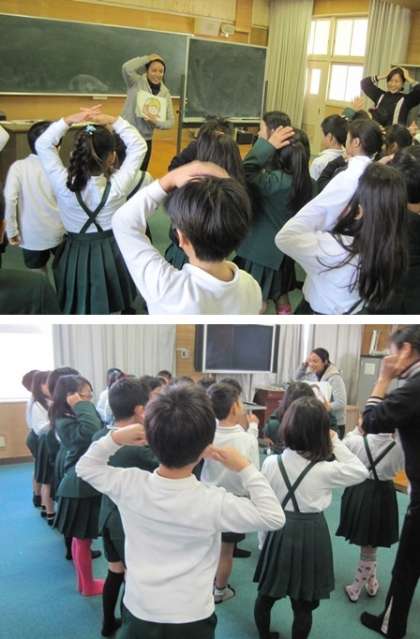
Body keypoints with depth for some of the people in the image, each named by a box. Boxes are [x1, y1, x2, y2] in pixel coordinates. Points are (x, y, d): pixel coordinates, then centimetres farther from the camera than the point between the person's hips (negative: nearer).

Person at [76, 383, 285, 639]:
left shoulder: (129, 485, -17)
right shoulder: (214, 503, -24)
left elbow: (85, 467, 3)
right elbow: (274, 518, -12)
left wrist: (114, 439, -5)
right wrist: (245, 469, -10)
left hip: (139, 614, 3)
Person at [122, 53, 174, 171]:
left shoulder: (165, 93, 4)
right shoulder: (136, 82, -6)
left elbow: (170, 122, 3)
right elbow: (127, 68, -27)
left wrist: (156, 121, -18)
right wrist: (148, 58, -14)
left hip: (145, 140, 4)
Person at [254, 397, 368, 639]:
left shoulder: (271, 463, -12)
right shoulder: (325, 470, -19)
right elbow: (361, 472, -3)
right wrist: (337, 443, -5)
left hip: (279, 532, 3)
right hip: (312, 535, -2)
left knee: (266, 594, 22)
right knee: (303, 605, 13)